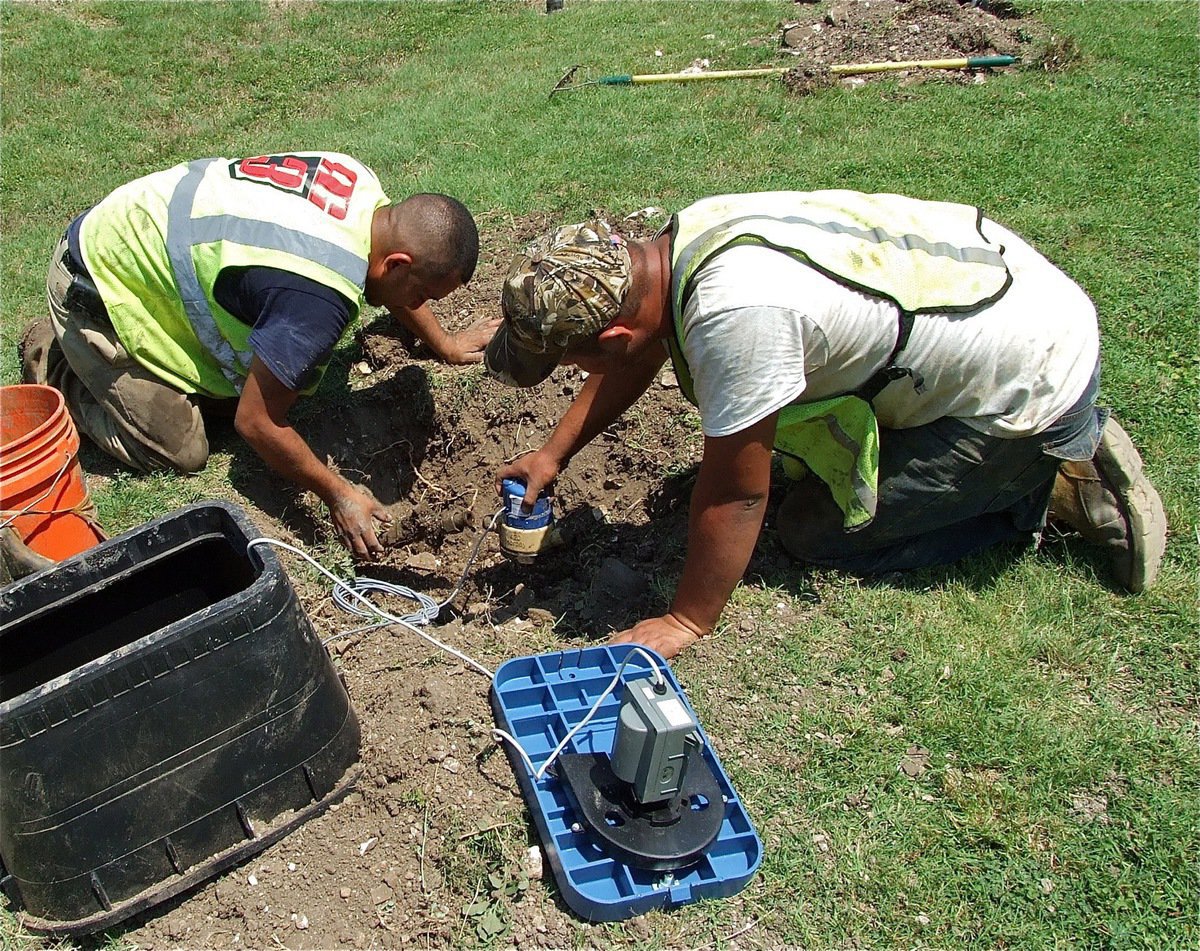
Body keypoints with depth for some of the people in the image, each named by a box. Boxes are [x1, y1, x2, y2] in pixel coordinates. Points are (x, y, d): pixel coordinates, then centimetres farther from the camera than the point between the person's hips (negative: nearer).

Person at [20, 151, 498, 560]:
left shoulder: (360, 184, -10)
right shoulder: (320, 299, -36)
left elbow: (387, 276, 13)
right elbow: (256, 423, -25)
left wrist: (445, 343, 22)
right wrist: (337, 495, -14)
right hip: (96, 288, -8)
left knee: (237, 388, 9)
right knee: (181, 453, -4)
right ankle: (54, 366, 16)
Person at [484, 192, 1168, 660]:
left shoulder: (732, 314, -36)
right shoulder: (683, 238, -8)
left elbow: (734, 494, -25)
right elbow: (637, 359, 10)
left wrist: (688, 622, -12)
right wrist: (554, 455, 11)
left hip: (1029, 386, -8)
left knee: (816, 531, -3)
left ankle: (1062, 489, 6)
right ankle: (1071, 436, 23)